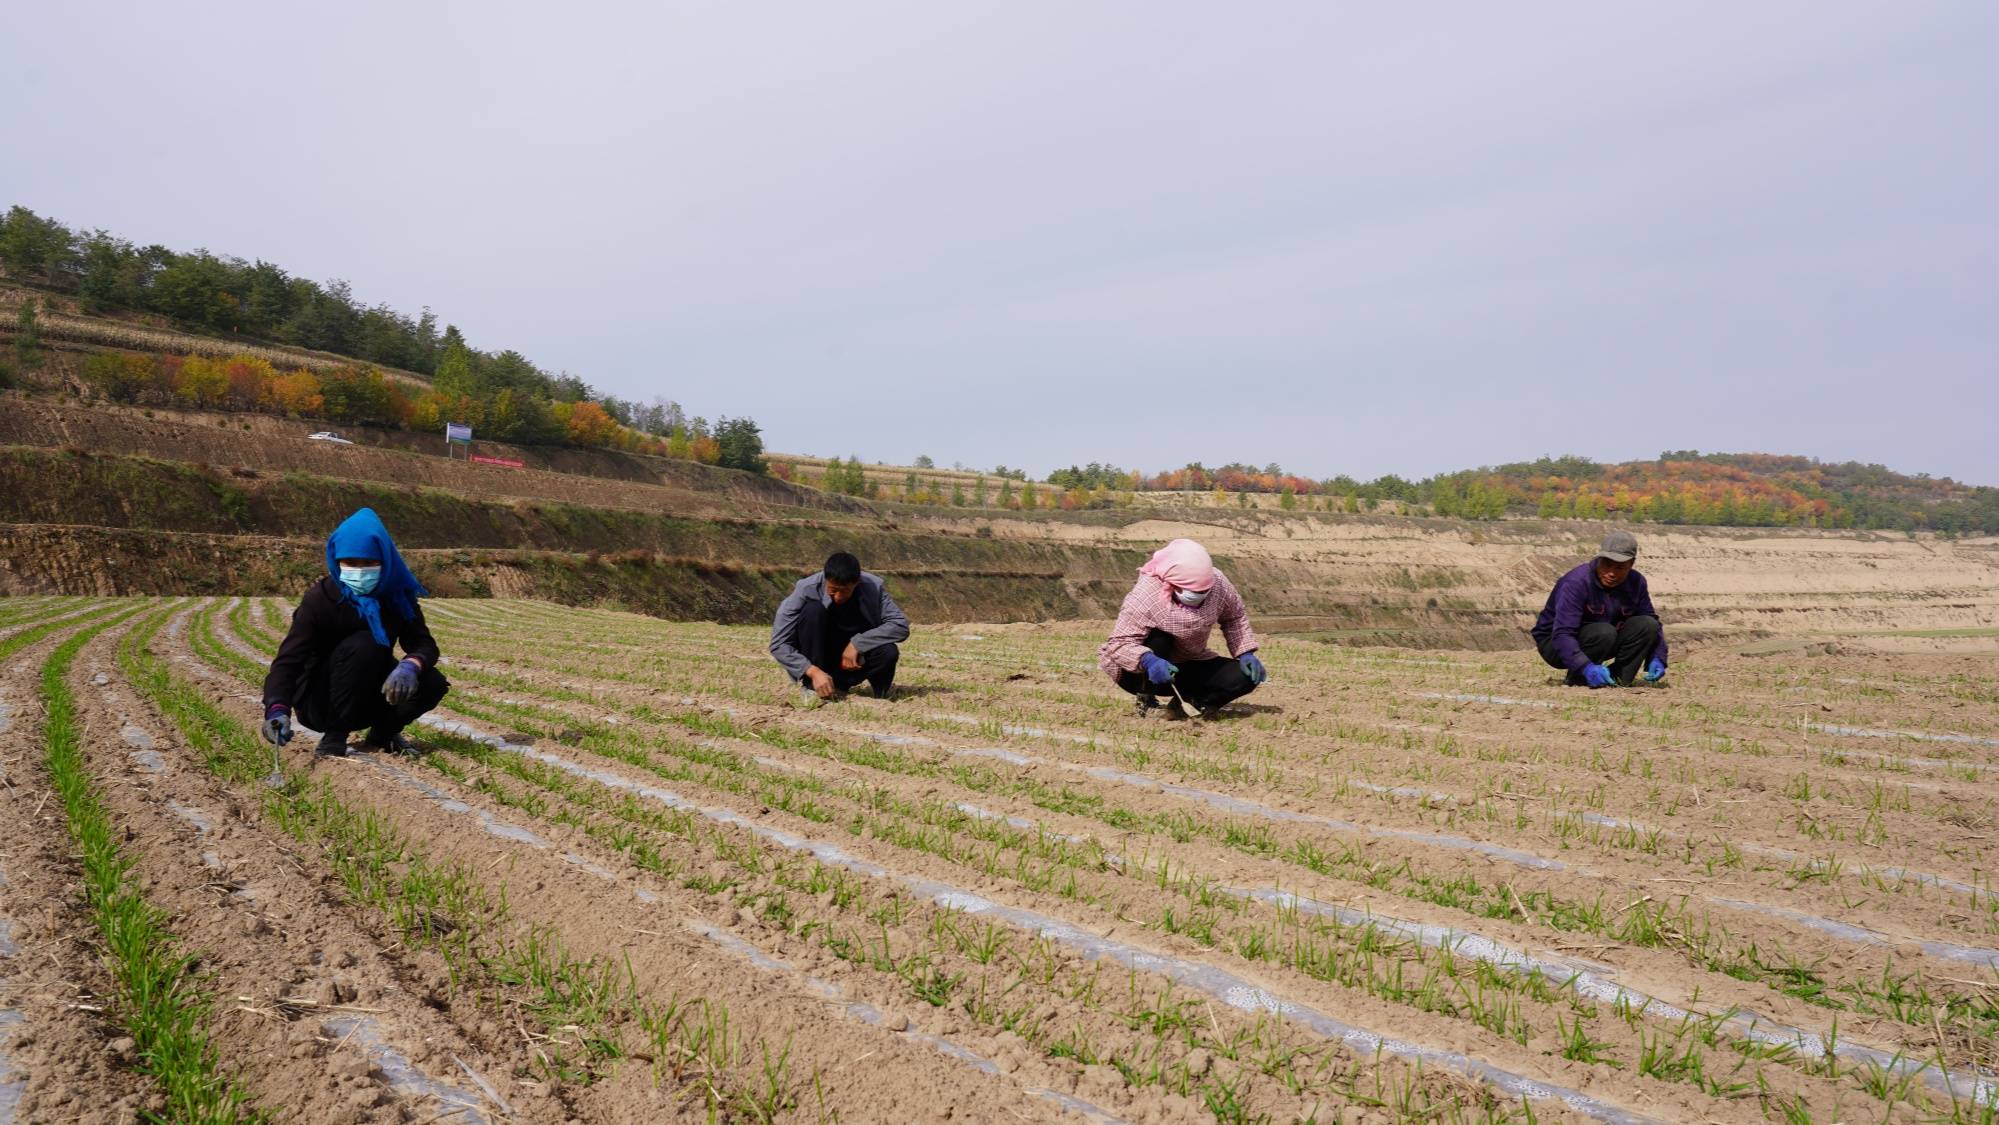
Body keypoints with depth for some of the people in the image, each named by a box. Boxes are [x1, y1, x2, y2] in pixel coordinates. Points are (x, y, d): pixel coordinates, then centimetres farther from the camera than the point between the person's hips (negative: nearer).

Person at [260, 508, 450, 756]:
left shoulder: (397, 594, -8)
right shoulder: (319, 598, -19)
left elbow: (424, 643, -13)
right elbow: (288, 659, -27)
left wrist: (411, 665, -38)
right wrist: (277, 709, -46)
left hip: (370, 697, 4)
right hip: (319, 703, -4)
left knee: (432, 683, -22)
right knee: (363, 645, -31)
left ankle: (383, 734, 6)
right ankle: (334, 736, -18)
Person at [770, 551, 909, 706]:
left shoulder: (873, 587, -18)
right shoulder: (807, 590, -23)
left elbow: (901, 625, -20)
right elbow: (778, 644, -23)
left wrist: (857, 643, -29)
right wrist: (813, 672, -35)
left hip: (853, 655, 1)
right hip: (816, 662, -1)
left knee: (888, 653, -30)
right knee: (813, 609, -28)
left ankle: (840, 684, -2)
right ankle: (809, 687, -19)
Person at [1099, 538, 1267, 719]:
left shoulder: (1218, 583, -17)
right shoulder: (1145, 596, -31)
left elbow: (1235, 618, 2)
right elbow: (1118, 644, -35)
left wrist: (1246, 654, -10)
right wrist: (1148, 661, -53)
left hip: (1189, 665, 4)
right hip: (1140, 671, -4)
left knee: (1246, 676, -14)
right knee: (1158, 638, -36)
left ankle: (1188, 702, 2)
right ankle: (1146, 701, -16)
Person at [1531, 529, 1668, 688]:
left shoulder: (1636, 583, -5)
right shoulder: (1576, 582, -27)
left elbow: (1652, 622, 1)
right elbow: (1562, 634, -34)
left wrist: (1657, 659, -17)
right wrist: (1586, 667, -48)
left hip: (1601, 641, 6)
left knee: (1648, 625, -15)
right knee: (1605, 632, -34)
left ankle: (1618, 677, -10)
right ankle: (1577, 679, -13)